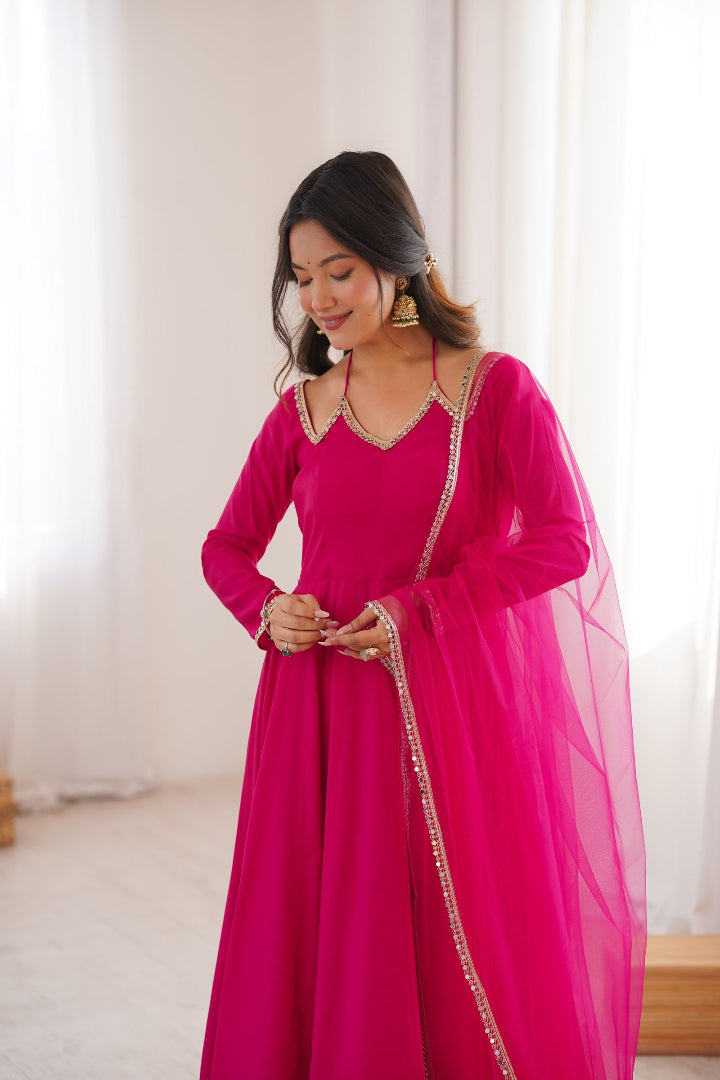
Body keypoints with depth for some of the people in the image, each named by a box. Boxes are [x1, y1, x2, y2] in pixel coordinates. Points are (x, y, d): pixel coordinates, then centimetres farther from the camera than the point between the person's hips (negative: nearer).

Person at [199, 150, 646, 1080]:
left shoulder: (495, 388, -2)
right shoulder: (300, 412, 7)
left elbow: (565, 541, -9)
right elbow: (226, 546, 16)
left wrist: (419, 609, -14)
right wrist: (268, 610, -5)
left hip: (459, 702, -2)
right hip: (323, 707, 3)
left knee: (476, 952, 3)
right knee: (327, 946, 6)